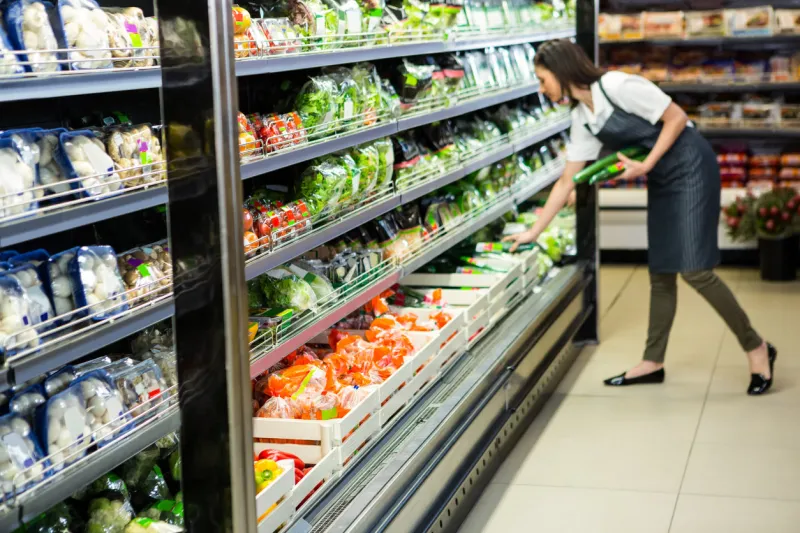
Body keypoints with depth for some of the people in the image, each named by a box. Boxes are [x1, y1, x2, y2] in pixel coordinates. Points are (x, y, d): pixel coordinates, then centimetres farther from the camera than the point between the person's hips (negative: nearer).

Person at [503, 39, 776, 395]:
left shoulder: (618, 86, -19)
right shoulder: (581, 118, 6)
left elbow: (676, 118, -16)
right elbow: (566, 182, 9)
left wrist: (645, 166, -20)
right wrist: (534, 232, 9)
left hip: (691, 167, -8)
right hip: (661, 180, 8)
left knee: (694, 269, -12)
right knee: (660, 272, 11)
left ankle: (756, 348, 1)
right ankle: (653, 362, 19)